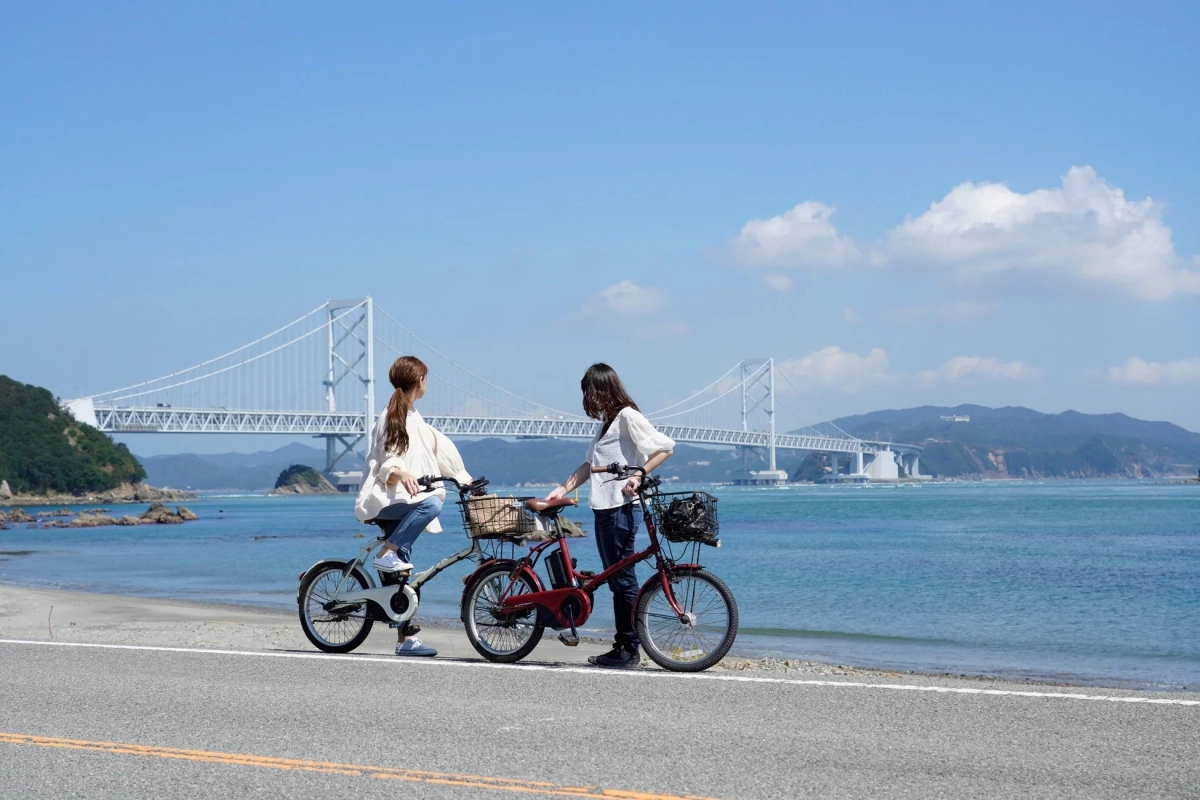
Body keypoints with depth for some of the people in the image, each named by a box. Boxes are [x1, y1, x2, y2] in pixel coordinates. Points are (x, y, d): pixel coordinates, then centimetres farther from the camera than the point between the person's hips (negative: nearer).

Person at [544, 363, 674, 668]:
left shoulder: (628, 416, -8)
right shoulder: (607, 422, 21)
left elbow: (665, 447, -15)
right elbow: (590, 464, 21)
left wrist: (638, 476, -21)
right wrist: (562, 488, 12)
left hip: (620, 508, -10)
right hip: (603, 507, 10)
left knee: (623, 578, -6)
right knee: (615, 579, 10)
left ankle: (630, 649, -2)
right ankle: (622, 645, 14)